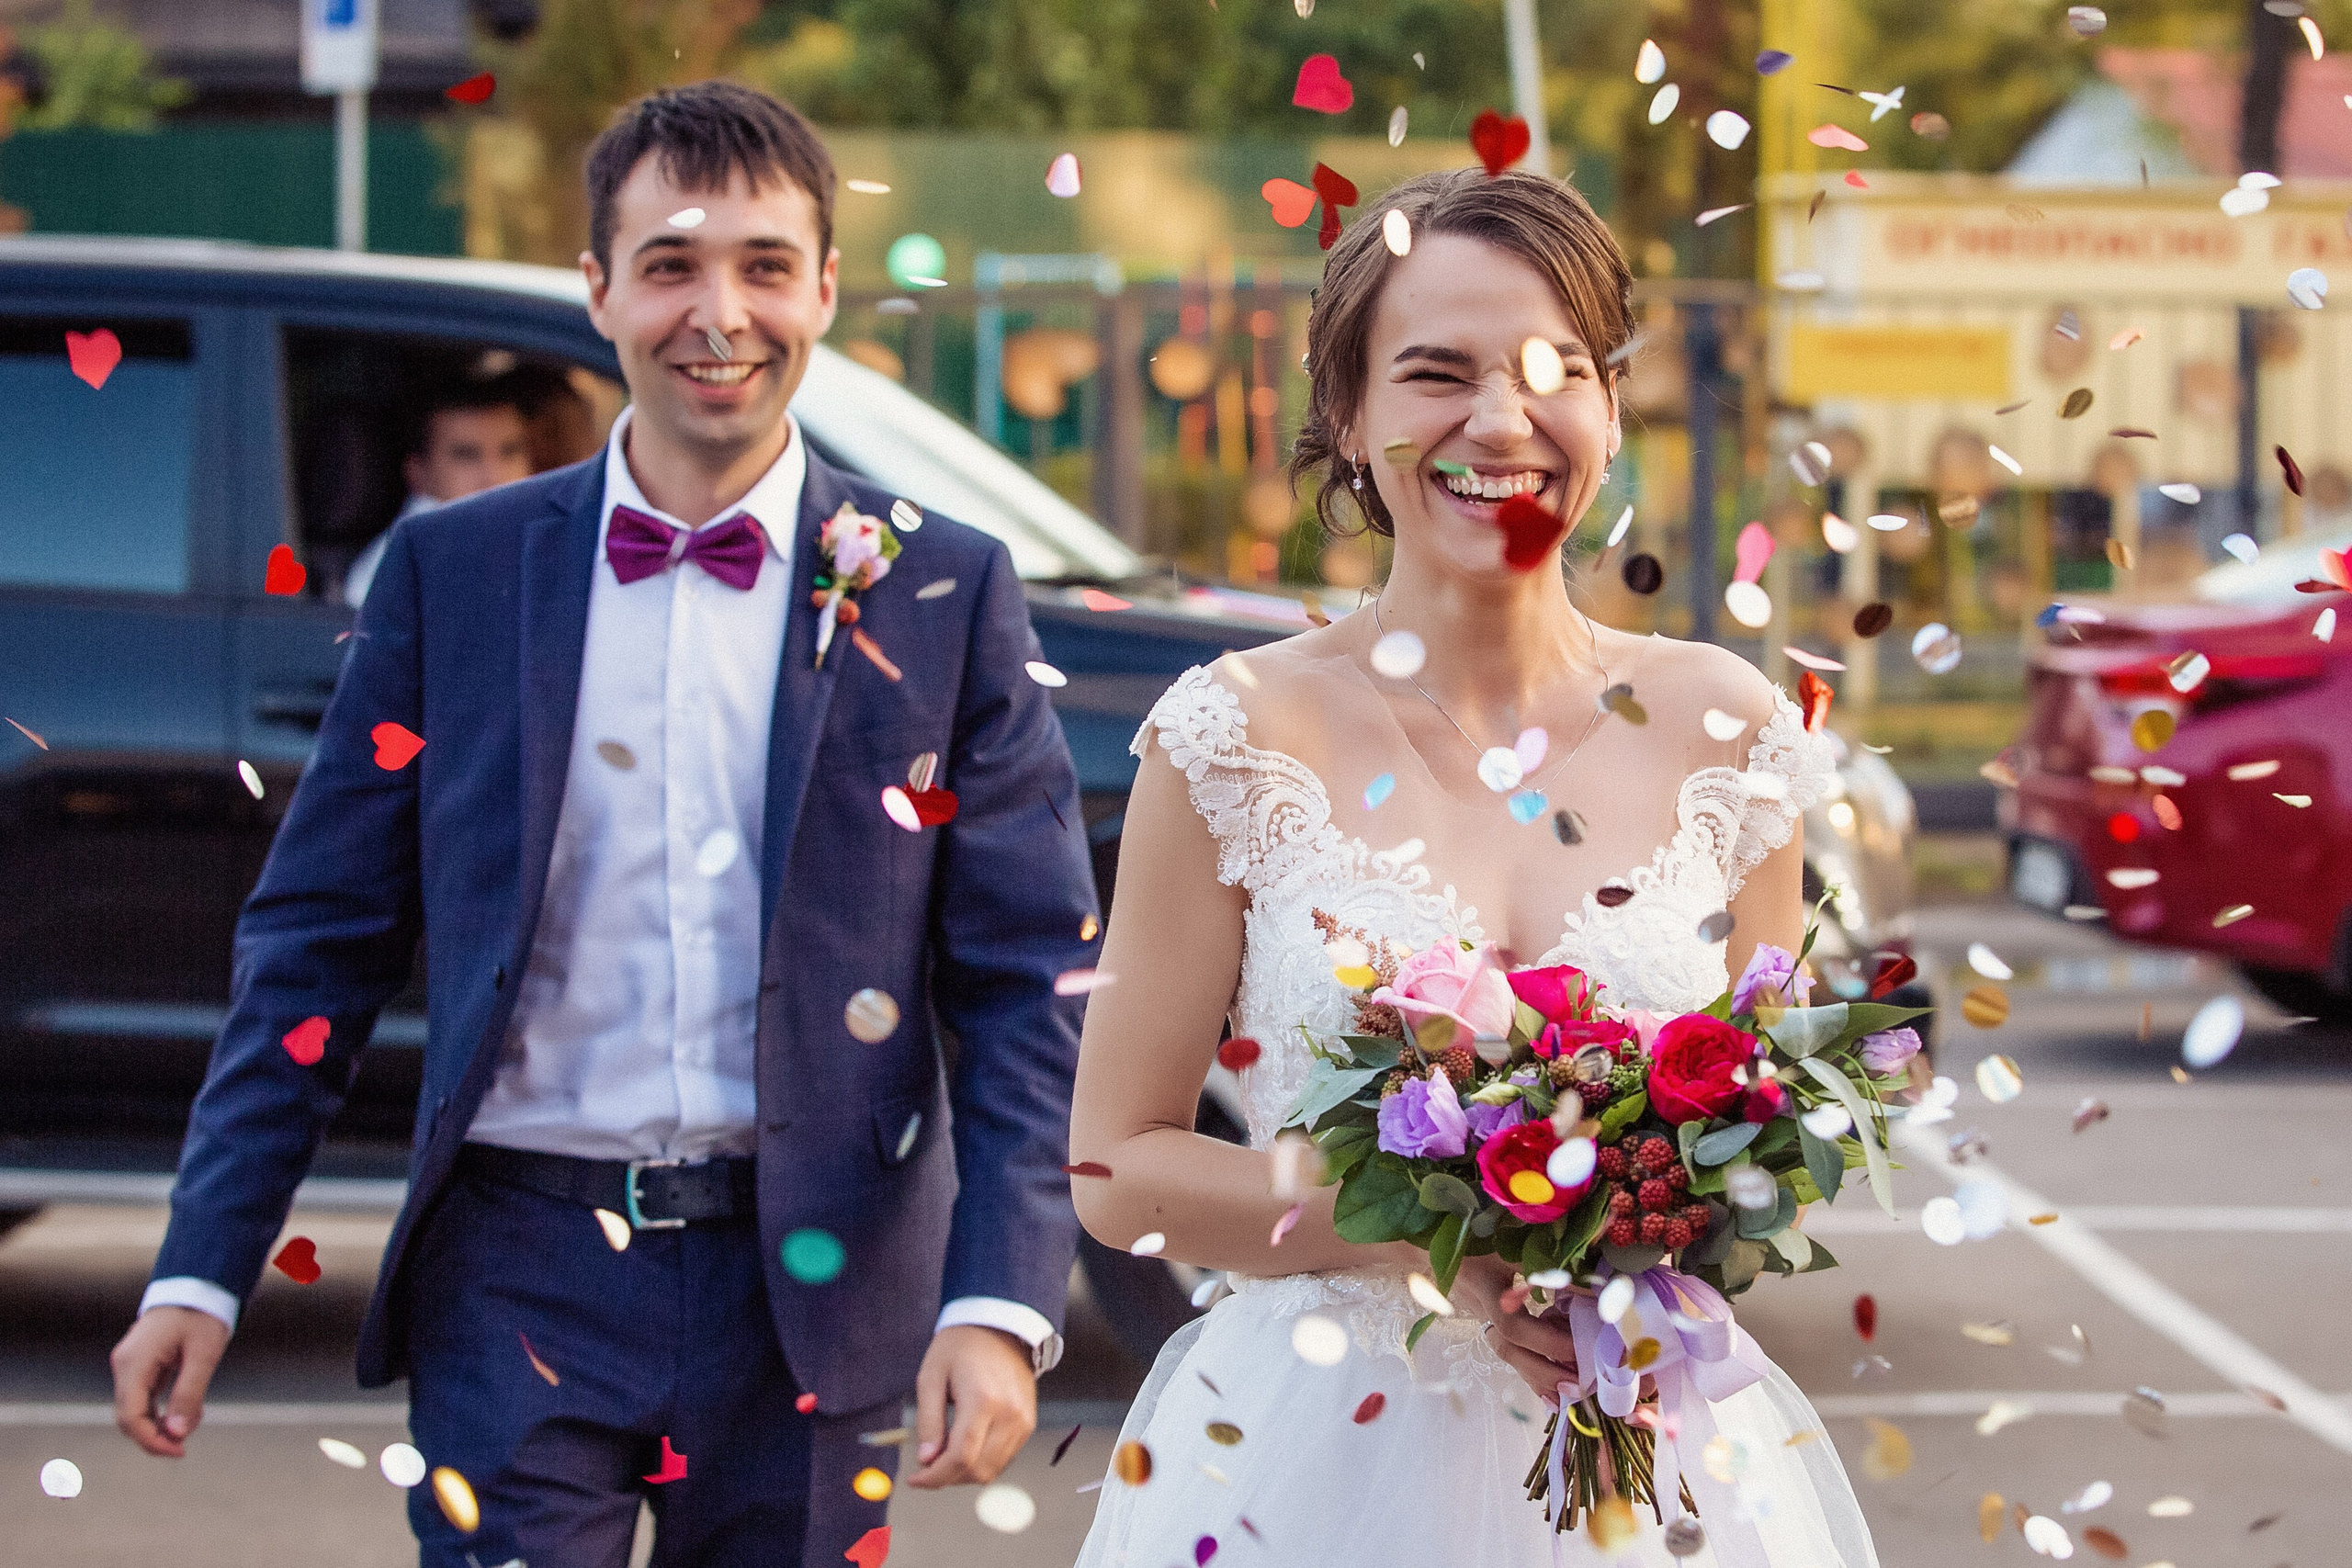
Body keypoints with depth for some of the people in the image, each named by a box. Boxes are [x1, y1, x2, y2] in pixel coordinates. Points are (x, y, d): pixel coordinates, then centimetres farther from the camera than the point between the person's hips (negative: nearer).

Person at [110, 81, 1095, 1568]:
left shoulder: (944, 593, 1)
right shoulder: (452, 571, 3)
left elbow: (1031, 983, -2)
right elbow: (319, 942, 5)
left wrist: (1002, 1303, -13)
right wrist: (201, 1271, 0)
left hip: (812, 1286, 0)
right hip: (519, 1279, 0)